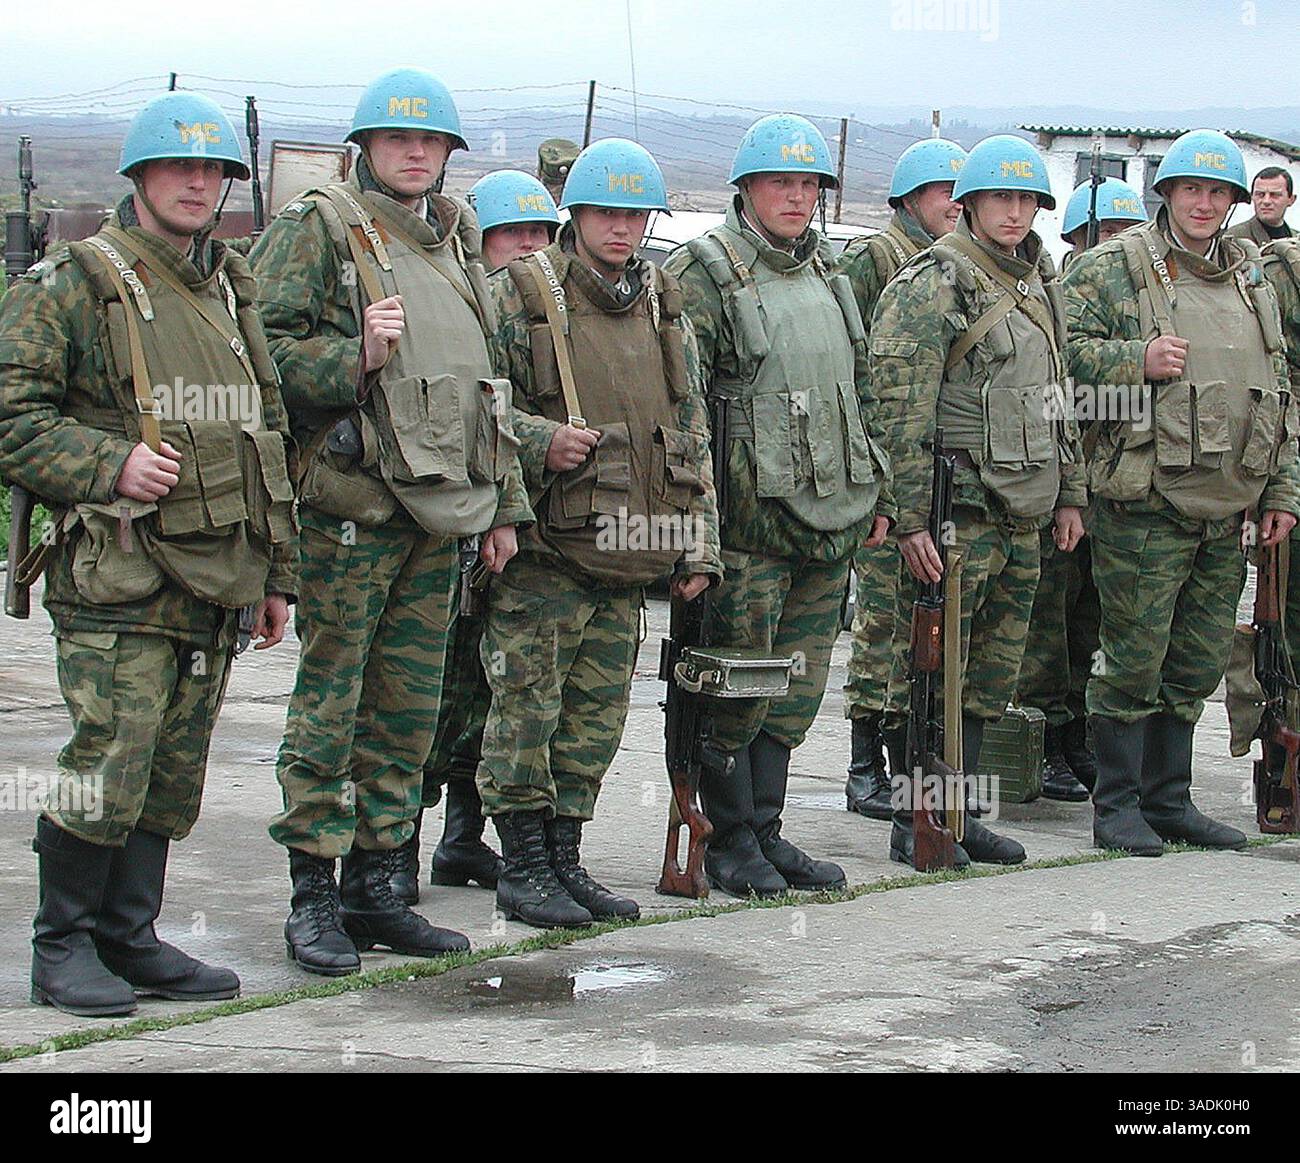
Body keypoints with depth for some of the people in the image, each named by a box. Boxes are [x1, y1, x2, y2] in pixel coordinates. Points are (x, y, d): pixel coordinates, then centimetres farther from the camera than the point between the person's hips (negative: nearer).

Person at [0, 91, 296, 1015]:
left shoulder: (230, 292, 18)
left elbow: (270, 440, 22)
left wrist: (275, 574, 19)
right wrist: (111, 463, -21)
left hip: (215, 584, 7)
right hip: (117, 581, -6)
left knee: (173, 777, 10)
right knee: (108, 770, -8)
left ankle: (130, 937, 20)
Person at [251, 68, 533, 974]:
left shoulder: (457, 245, 18)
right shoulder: (315, 232, -2)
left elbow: (488, 384, 23)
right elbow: (264, 351, -10)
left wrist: (503, 506, 20)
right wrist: (355, 359, -24)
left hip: (440, 517, 6)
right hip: (350, 513, -6)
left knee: (410, 711, 9)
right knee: (329, 705, -3)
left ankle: (376, 886, 19)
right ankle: (314, 898, 4)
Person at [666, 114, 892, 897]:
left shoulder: (829, 275, 17)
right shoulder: (704, 273, -5)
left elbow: (862, 391, 23)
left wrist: (877, 494, 18)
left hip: (832, 520, 7)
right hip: (750, 517, -7)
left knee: (798, 686, 10)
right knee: (738, 686, -1)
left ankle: (767, 831, 19)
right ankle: (731, 840, 10)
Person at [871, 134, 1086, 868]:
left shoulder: (1039, 285, 16)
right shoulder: (934, 285, -10)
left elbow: (1058, 399, 25)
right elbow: (900, 410, -15)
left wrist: (1069, 494, 20)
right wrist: (910, 517, -20)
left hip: (1023, 513, 8)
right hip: (957, 510, -8)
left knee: (993, 670, 12)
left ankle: (957, 810, 20)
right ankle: (916, 821, 4)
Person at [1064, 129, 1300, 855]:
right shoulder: (1114, 268, -1)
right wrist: (1136, 359, -21)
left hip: (1228, 509, 6)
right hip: (1147, 502, -6)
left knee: (1199, 660, 11)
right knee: (1136, 656, -3)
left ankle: (1168, 799, 23)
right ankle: (1117, 804, 8)